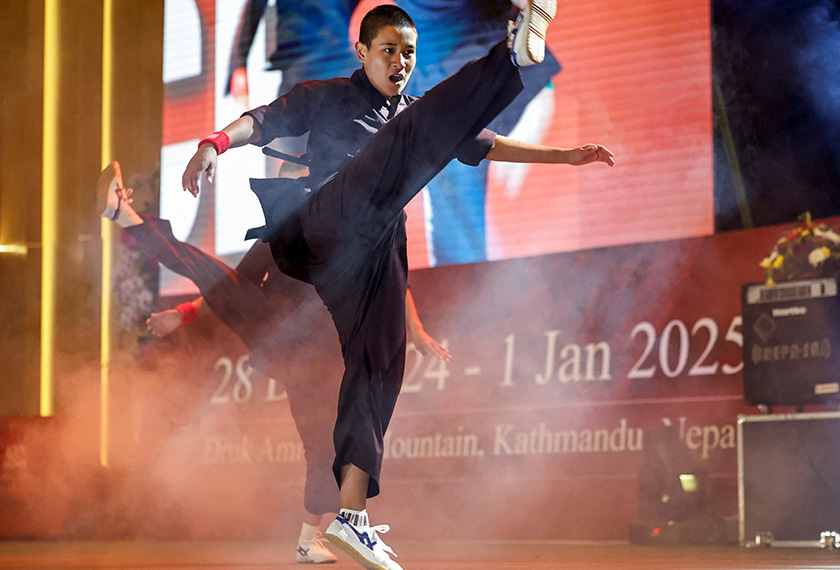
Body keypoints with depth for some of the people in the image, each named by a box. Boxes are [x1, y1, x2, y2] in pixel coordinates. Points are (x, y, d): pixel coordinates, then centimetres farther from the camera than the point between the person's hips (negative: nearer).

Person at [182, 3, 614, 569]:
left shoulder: (417, 115, 32)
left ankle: (352, 516, -5)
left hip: (374, 251, 6)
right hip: (322, 223, -6)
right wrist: (215, 143, -14)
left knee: (379, 368, -4)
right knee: (413, 129, -23)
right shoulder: (327, 97, 19)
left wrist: (567, 155, 26)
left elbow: (488, 144, 32)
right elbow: (265, 121, 7)